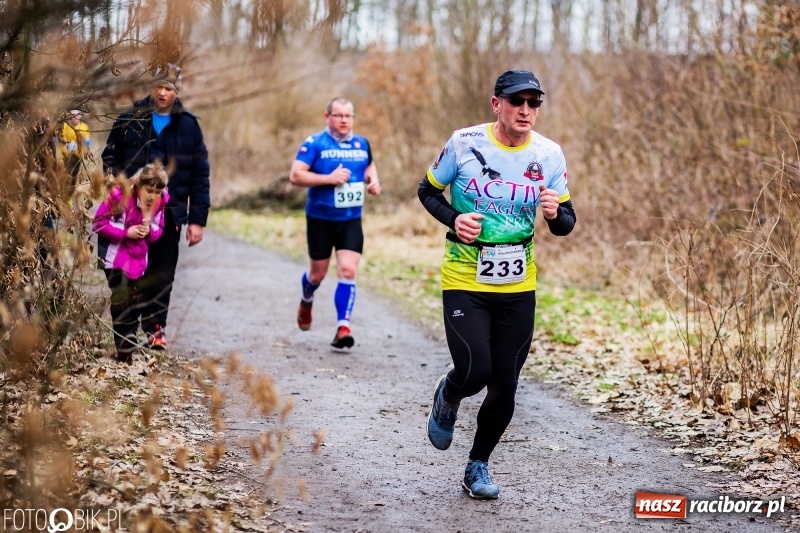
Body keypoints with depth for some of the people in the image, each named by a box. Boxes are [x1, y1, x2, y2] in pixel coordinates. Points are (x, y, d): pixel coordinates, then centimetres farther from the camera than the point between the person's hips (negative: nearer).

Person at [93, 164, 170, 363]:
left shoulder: (160, 202, -5)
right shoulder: (120, 195, -20)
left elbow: (158, 230, 7)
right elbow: (98, 223, -16)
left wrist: (149, 231, -17)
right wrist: (126, 232, -23)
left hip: (139, 260, 5)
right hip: (116, 259, -5)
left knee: (135, 305, 12)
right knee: (122, 305, -11)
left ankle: (129, 348, 24)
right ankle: (125, 350, -3)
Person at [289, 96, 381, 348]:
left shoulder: (362, 144, 6)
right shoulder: (315, 143, -10)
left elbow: (369, 165, 26)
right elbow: (295, 176, -16)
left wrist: (373, 181, 4)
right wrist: (329, 178, -24)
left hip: (351, 221, 3)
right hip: (320, 220, -3)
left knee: (348, 271, -12)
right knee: (318, 273, 11)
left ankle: (343, 327, -11)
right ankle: (307, 300, 46)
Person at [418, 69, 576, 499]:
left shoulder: (549, 154, -2)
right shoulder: (464, 142, -9)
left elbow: (566, 223, 5)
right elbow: (427, 191, 5)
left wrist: (556, 214, -19)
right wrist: (454, 219, -14)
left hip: (519, 287, 3)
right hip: (464, 281, -3)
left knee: (505, 385, 4)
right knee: (475, 372, -17)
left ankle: (478, 466, 27)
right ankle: (447, 398, 22)